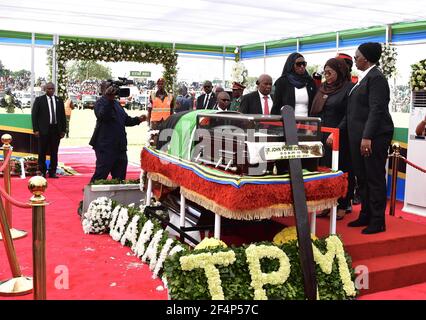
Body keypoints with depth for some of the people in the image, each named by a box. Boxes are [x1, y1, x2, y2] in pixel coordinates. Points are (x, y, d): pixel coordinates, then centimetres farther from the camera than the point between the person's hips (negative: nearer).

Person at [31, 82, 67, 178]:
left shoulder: (59, 100, 10)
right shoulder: (39, 100, 2)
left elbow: (63, 116, 11)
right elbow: (34, 115, 0)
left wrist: (63, 130, 6)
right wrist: (36, 129, -7)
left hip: (56, 130, 2)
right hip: (44, 130, -2)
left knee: (54, 152, 5)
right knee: (42, 152, 3)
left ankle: (52, 172, 12)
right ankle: (42, 172, 11)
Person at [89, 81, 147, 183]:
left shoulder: (116, 103, 18)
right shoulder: (101, 102, -7)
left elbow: (126, 120, 26)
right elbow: (102, 116, -28)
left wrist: (138, 119, 11)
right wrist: (109, 99, -35)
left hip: (120, 147, 8)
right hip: (106, 147, -8)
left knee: (120, 177, 13)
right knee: (101, 174, -5)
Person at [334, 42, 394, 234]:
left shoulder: (376, 78, -11)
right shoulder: (363, 78, 16)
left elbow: (376, 110, -19)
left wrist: (367, 137, -25)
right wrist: (340, 130, 19)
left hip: (373, 137, -9)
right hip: (358, 136, 9)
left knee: (375, 178, -1)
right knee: (362, 178, 13)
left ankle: (378, 221, 8)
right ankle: (365, 216, 24)